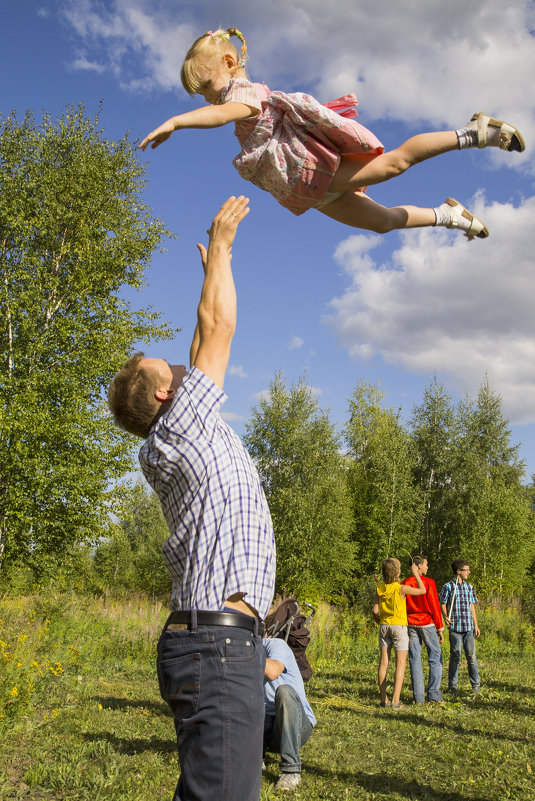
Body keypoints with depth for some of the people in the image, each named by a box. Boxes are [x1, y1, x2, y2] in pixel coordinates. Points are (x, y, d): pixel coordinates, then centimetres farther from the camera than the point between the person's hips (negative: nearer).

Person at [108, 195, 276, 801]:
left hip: (222, 642, 10)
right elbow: (218, 327, -2)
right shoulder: (177, 430, -6)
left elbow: (206, 347, 30)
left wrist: (214, 270, 37)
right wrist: (219, 246, 11)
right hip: (218, 644, -10)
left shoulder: (187, 439, 19)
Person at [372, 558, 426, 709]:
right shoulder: (400, 588, -15)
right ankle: (395, 701, -6)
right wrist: (416, 574, 5)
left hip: (384, 626, 5)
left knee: (383, 661, 8)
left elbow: (375, 610, 1)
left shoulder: (380, 588, 0)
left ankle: (383, 699, 11)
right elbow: (422, 590, -3)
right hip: (399, 626, -5)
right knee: (400, 663, -1)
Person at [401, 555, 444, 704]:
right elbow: (434, 607, -9)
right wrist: (440, 628, -2)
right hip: (427, 624, -4)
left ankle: (418, 696, 5)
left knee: (414, 659, 6)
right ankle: (433, 693, 2)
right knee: (435, 658, 7)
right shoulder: (429, 583, -8)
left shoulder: (404, 584, 3)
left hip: (411, 624, 4)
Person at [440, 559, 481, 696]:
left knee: (472, 656, 0)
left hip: (468, 628, 4)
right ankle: (452, 685, 13)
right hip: (455, 627, -4)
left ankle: (476, 684, 12)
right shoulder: (448, 587, -2)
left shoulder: (469, 587, 12)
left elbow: (472, 607, 17)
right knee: (455, 656, 3)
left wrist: (476, 625, 13)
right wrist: (445, 617, -16)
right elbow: (443, 604, 1)